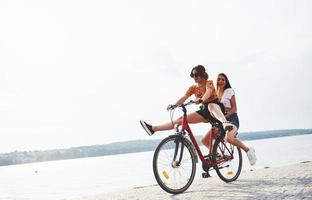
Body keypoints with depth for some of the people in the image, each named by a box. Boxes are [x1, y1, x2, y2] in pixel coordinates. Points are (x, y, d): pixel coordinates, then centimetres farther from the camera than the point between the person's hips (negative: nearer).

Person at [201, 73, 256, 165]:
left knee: (229, 138, -35)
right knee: (204, 140, -7)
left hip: (231, 118, -6)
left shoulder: (229, 91, 0)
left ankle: (248, 150, -12)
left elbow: (234, 108, -6)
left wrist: (225, 116, -22)